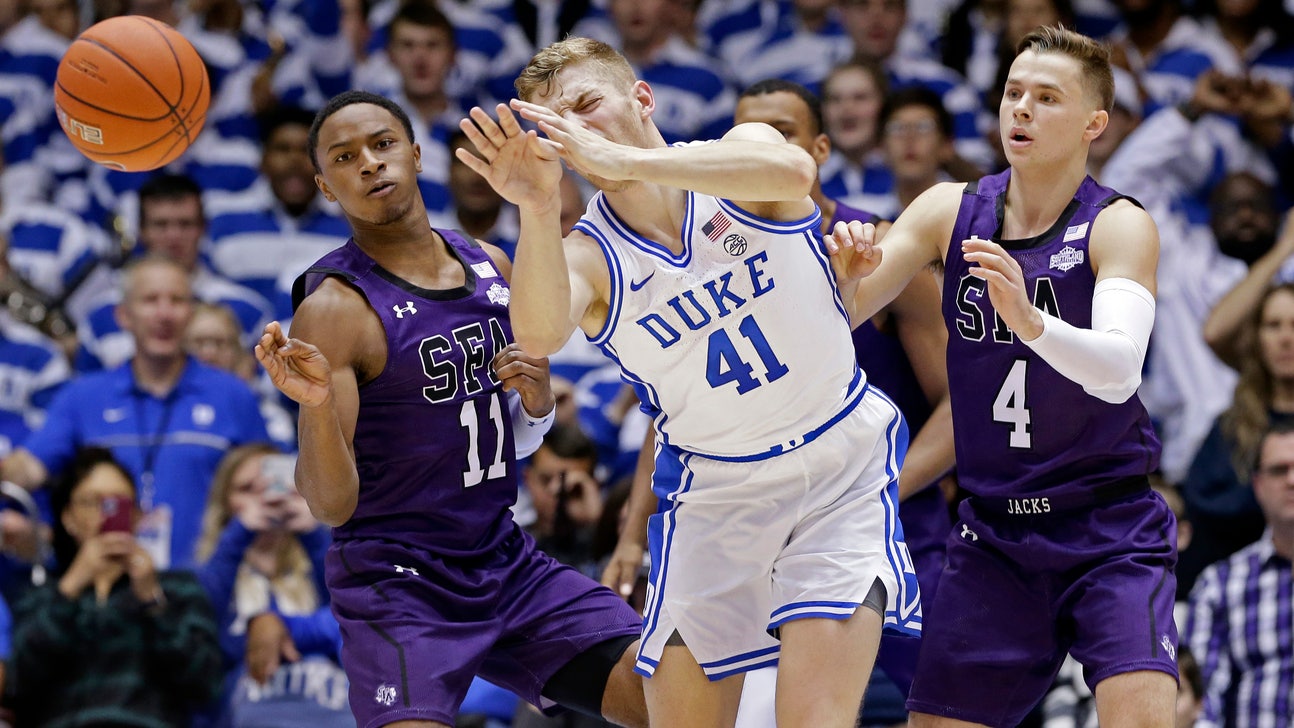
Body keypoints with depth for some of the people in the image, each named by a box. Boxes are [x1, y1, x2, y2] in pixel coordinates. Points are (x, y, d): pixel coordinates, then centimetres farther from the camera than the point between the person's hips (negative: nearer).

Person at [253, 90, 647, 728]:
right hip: (397, 583, -6)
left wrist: (537, 400, -3)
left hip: (505, 562, 6)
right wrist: (316, 407, -38)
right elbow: (331, 505, -20)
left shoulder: (490, 267, 7)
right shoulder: (334, 309, -14)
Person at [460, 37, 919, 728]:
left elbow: (790, 173, -35)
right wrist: (538, 211, -48)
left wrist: (619, 160, -41)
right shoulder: (587, 256, -6)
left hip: (843, 470, -2)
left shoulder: (742, 149, -8)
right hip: (714, 494, 2)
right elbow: (539, 335, -30)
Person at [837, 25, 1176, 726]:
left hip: (1108, 530, -4)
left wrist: (1029, 319, -44)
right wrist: (849, 267, -26)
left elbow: (1119, 372, -25)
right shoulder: (950, 210, 3)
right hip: (992, 532, 4)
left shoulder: (1118, 225, -9)